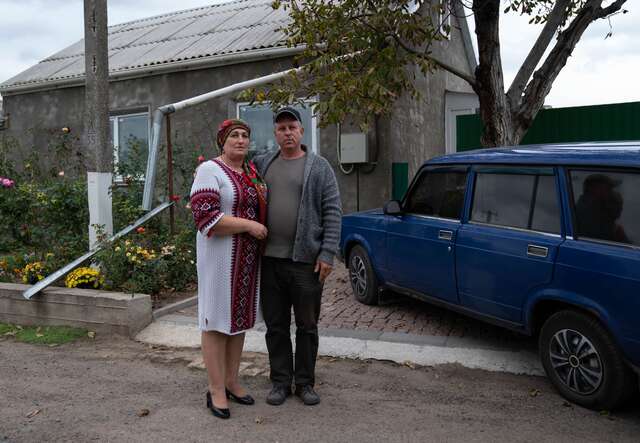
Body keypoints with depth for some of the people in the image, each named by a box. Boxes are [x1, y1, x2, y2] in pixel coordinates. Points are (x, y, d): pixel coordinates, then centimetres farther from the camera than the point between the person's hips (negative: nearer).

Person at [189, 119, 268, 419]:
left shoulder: (252, 172, 13)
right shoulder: (210, 170, -9)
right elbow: (205, 216, -19)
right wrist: (249, 225, -19)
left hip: (248, 258, 7)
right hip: (221, 256, -7)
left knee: (239, 317, 12)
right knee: (217, 319, -1)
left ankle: (231, 381, 24)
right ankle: (216, 390, 8)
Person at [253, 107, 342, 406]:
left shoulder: (319, 167, 1)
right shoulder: (262, 164, 11)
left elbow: (332, 213, -4)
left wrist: (327, 254, -11)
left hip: (306, 260, -3)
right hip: (270, 259, 3)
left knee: (307, 326, 8)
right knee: (275, 325, 10)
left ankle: (305, 382, 21)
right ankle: (281, 381, 23)